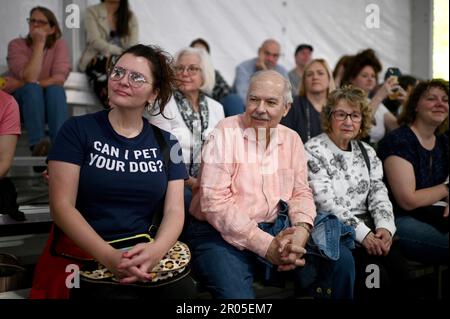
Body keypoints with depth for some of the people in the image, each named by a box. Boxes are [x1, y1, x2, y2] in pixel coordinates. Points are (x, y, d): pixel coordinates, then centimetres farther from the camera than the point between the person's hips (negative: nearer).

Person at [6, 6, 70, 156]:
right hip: (20, 103, -1)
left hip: (50, 103, 1)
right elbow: (30, 77, -24)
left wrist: (20, 84, -20)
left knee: (56, 89, -30)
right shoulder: (16, 45, -9)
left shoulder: (59, 44, -5)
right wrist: (39, 44, -24)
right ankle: (37, 144, -43)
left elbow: (59, 79, -19)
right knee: (32, 89, -32)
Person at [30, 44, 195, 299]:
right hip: (85, 255, -3)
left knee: (182, 290, -22)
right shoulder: (78, 130, 1)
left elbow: (174, 209, 3)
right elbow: (62, 205, -6)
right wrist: (109, 256, -20)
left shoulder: (166, 142, 10)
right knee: (119, 294, -29)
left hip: (146, 254, 3)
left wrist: (157, 250, -19)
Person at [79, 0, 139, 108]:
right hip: (96, 61, -3)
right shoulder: (92, 12, 8)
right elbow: (94, 41, -7)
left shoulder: (130, 16, 16)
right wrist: (120, 52, -21)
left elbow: (134, 45, 2)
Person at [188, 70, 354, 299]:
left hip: (276, 231, 6)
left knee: (341, 260, -4)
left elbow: (300, 192, 10)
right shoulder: (225, 134, -9)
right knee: (236, 293, -32)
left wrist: (301, 229, -14)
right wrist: (265, 245, -22)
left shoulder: (292, 140, 9)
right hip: (224, 235, -5)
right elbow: (215, 202, -17)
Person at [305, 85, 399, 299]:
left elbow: (379, 195, 9)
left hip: (367, 229, 6)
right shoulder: (313, 152, -5)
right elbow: (326, 203, -13)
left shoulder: (367, 152, 15)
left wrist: (384, 227, -12)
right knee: (377, 278, -26)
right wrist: (363, 233, -20)